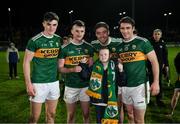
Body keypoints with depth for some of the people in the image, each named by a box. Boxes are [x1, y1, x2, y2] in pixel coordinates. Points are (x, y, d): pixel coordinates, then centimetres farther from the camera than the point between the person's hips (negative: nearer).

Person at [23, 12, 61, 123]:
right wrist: (28, 84, -14)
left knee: (51, 114, 15)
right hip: (39, 83, -5)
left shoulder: (59, 40, 5)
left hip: (54, 82, 5)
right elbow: (26, 62, -8)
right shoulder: (35, 41, -10)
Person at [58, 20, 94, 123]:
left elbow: (91, 66, 11)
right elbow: (61, 68, -2)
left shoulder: (89, 47, 3)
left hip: (86, 85, 1)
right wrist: (72, 69, -19)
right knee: (71, 115, 11)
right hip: (71, 86, -1)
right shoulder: (66, 48, -3)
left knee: (86, 114, 10)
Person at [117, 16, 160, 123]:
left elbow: (154, 61, -7)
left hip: (140, 85, -5)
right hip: (125, 86, 5)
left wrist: (156, 82, -12)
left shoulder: (142, 42, -7)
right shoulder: (120, 46, 8)